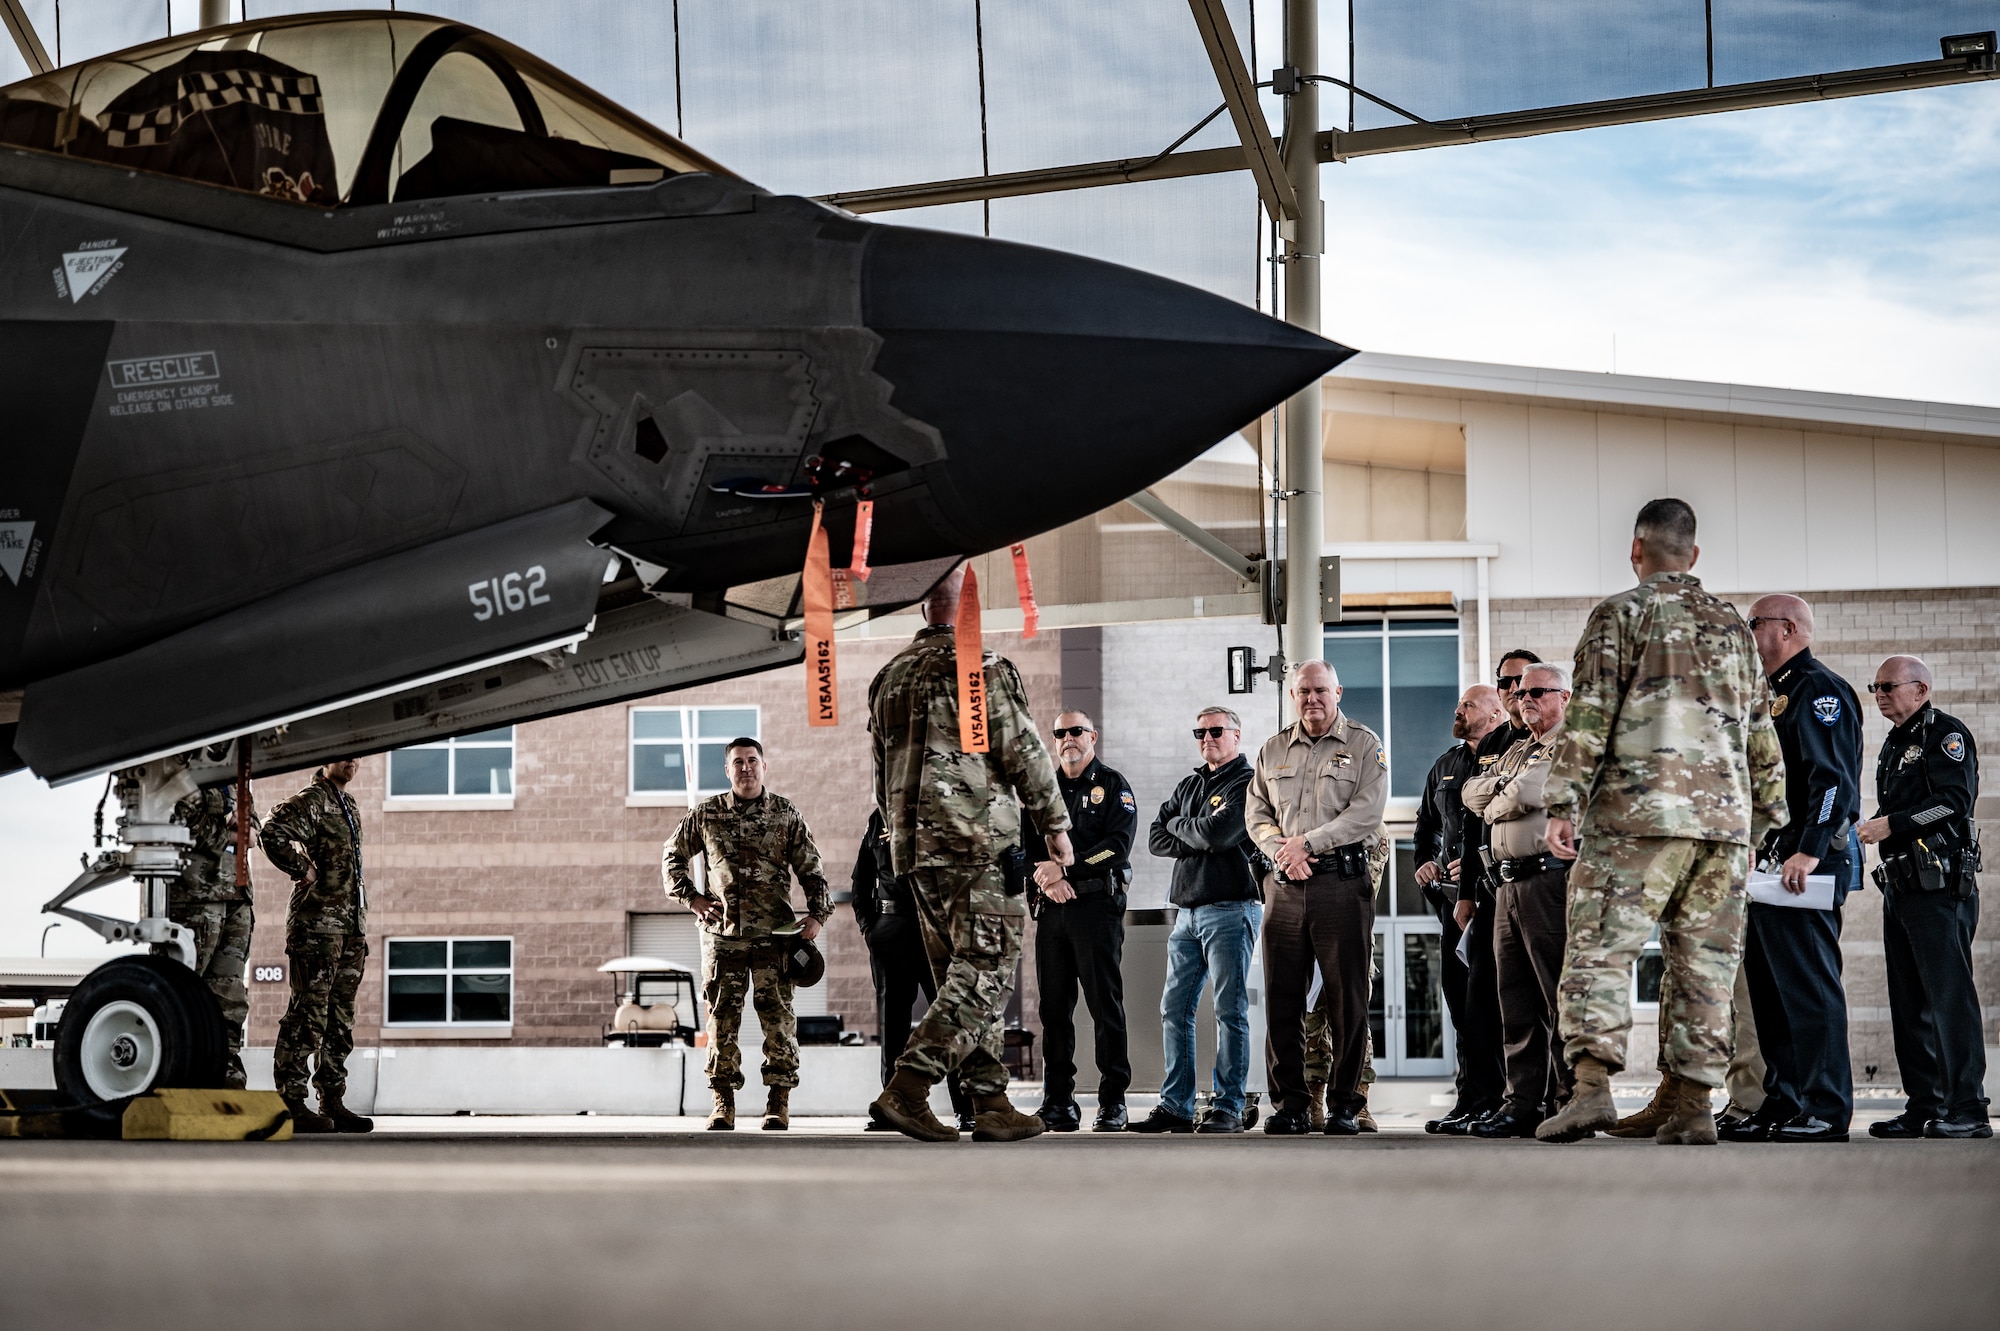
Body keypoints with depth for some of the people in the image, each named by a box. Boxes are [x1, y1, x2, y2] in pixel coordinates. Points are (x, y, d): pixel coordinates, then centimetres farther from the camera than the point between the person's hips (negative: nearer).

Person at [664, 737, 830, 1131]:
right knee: (722, 1018, 0)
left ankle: (779, 1103, 1)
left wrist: (817, 914, -6)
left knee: (778, 1017, -5)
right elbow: (672, 857, 19)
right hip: (722, 932, 1)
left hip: (773, 933, -1)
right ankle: (723, 1104, 6)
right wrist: (691, 897, 6)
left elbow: (811, 871, 7)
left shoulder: (787, 814, 6)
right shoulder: (706, 814, 8)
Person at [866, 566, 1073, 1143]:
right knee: (982, 973, -6)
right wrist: (1056, 824, 2)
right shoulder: (983, 668, -8)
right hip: (982, 842, -7)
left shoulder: (890, 677, 14)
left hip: (917, 851, 7)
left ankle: (993, 1105, 10)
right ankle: (906, 1089, -17)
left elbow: (882, 778, 19)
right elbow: (1023, 752, -8)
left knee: (962, 977, 11)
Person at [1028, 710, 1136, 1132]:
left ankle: (1113, 1101, -4)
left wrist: (1065, 868, -14)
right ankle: (1058, 1102, 6)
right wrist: (1047, 876, -9)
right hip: (1051, 908, 4)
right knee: (1054, 1006, 2)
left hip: (1097, 906, -4)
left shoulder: (1112, 786, 5)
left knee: (1104, 1003, -6)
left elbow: (1118, 844, -8)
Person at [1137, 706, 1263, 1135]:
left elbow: (1216, 831, -17)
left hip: (1230, 909, -8)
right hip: (1189, 911, 8)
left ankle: (1228, 1108, -5)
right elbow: (1156, 839, 13)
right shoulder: (1189, 785, 21)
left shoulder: (1246, 784, -3)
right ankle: (1175, 1107, 7)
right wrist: (1197, 843, -5)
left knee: (1230, 1011, -6)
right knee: (1175, 1009, 4)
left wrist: (1178, 825, 2)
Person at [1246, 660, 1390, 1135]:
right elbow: (1256, 813, 14)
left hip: (1342, 882, -4)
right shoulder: (1273, 750, 16)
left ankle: (1344, 1104, 4)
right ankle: (1288, 1105, 8)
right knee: (1282, 997, 2)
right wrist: (1280, 850, -5)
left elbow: (1367, 812, -8)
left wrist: (1307, 842, -13)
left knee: (1347, 999, -2)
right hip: (1285, 885, 4)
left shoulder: (1363, 745, 3)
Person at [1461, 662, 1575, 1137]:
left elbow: (1531, 791, -16)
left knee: (1561, 998, -7)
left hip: (1551, 879, -9)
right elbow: (1472, 794, 16)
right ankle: (1522, 1102, 10)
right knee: (1516, 1003, 8)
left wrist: (1495, 806, 3)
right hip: (1508, 884, 9)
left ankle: (1570, 1101, -6)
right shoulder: (1516, 751, 25)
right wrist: (1504, 788, -2)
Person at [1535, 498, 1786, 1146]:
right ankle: (1692, 1105, 4)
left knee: (1599, 948, -7)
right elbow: (1760, 731, 20)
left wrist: (1563, 803, -6)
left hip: (1639, 809, -5)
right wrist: (1764, 814, 26)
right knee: (1702, 961, 6)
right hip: (1724, 817, 5)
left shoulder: (1621, 614, 1)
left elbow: (1589, 716, -7)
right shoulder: (1733, 625, 18)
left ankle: (1593, 1087, -21)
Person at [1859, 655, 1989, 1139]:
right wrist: (1867, 829, 6)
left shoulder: (1946, 732, -5)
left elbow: (1954, 800, -17)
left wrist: (1891, 824, -19)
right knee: (1910, 1003, 8)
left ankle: (1967, 1111, -11)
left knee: (1949, 996, -11)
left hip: (1941, 886, -9)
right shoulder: (1894, 744, 22)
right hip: (1900, 884, 9)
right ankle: (1925, 1107, 11)